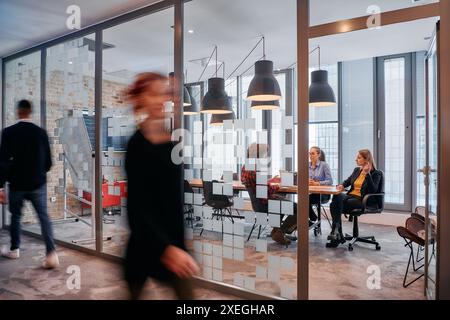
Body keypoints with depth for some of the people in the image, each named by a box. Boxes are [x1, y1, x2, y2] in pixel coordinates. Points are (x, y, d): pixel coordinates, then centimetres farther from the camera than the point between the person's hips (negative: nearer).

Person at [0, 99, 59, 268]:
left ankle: (14, 249, 34)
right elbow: (48, 161, 1)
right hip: (38, 184, 0)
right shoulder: (41, 132, -3)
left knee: (15, 216, 18)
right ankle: (51, 253, -9)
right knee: (44, 217, 2)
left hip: (17, 184, 0)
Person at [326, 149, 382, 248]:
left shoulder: (376, 173, -1)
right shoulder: (357, 170, 18)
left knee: (335, 205, -30)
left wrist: (367, 174, -18)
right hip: (350, 196, 6)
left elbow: (373, 190, -15)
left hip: (361, 200, -6)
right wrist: (342, 185, 11)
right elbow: (348, 181, 34)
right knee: (337, 196, -30)